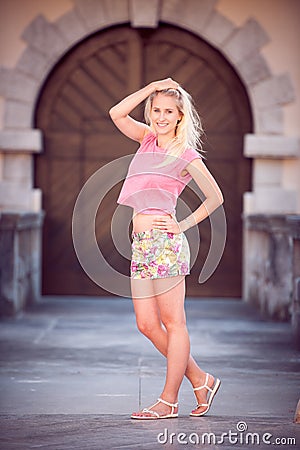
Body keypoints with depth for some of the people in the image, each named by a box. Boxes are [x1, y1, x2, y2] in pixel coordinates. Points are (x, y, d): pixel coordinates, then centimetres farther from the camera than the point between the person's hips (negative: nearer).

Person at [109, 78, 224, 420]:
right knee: (147, 324, 7)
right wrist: (153, 86, 4)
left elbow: (215, 197, 4)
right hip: (141, 242, 7)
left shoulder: (186, 155, -1)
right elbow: (117, 113, 3)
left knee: (172, 322, 0)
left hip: (164, 240, -7)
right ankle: (200, 381, 19)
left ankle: (168, 400, 5)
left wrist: (183, 225, -3)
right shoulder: (148, 138, 15)